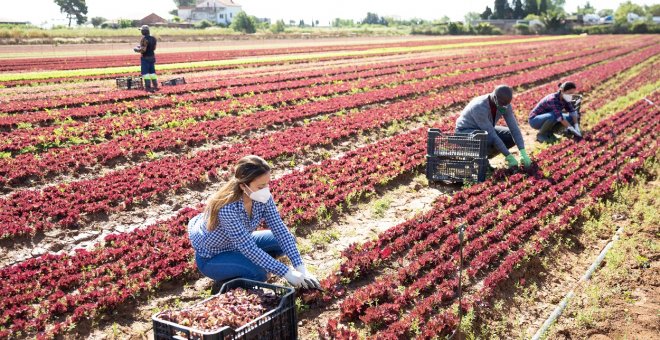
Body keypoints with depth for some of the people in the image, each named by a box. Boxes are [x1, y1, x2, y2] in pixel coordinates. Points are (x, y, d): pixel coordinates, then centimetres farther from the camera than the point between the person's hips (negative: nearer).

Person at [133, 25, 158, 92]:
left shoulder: (144, 39, -19)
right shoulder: (153, 38, 4)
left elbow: (143, 50, -23)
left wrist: (136, 49, -4)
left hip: (145, 58, -7)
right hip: (152, 57, 7)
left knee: (145, 73, -2)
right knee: (152, 72, 14)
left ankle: (148, 87, -6)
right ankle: (155, 86, 16)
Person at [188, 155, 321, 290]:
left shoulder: (262, 198, -19)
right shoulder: (227, 208, -38)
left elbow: (280, 230, -17)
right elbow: (249, 248, -35)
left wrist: (301, 268, -25)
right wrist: (286, 273, -35)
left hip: (239, 246, 7)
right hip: (211, 257, -6)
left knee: (286, 240, -5)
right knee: (258, 273, -29)